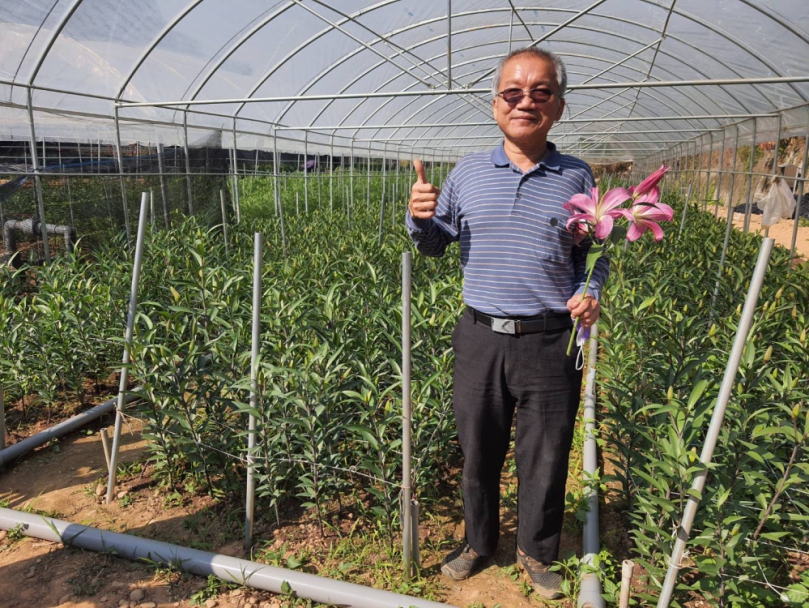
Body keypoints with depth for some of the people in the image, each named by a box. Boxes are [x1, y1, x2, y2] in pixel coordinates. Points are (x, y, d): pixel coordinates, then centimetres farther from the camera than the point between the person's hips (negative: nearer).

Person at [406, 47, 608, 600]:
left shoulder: (577, 178, 4)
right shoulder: (468, 171, 5)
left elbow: (593, 253, 13)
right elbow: (437, 244, 13)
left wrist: (591, 293, -7)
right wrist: (420, 219, -9)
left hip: (551, 343, -1)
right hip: (481, 337, 1)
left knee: (545, 457, 12)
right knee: (478, 451, 15)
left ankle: (537, 553, 37)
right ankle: (479, 543, 40)